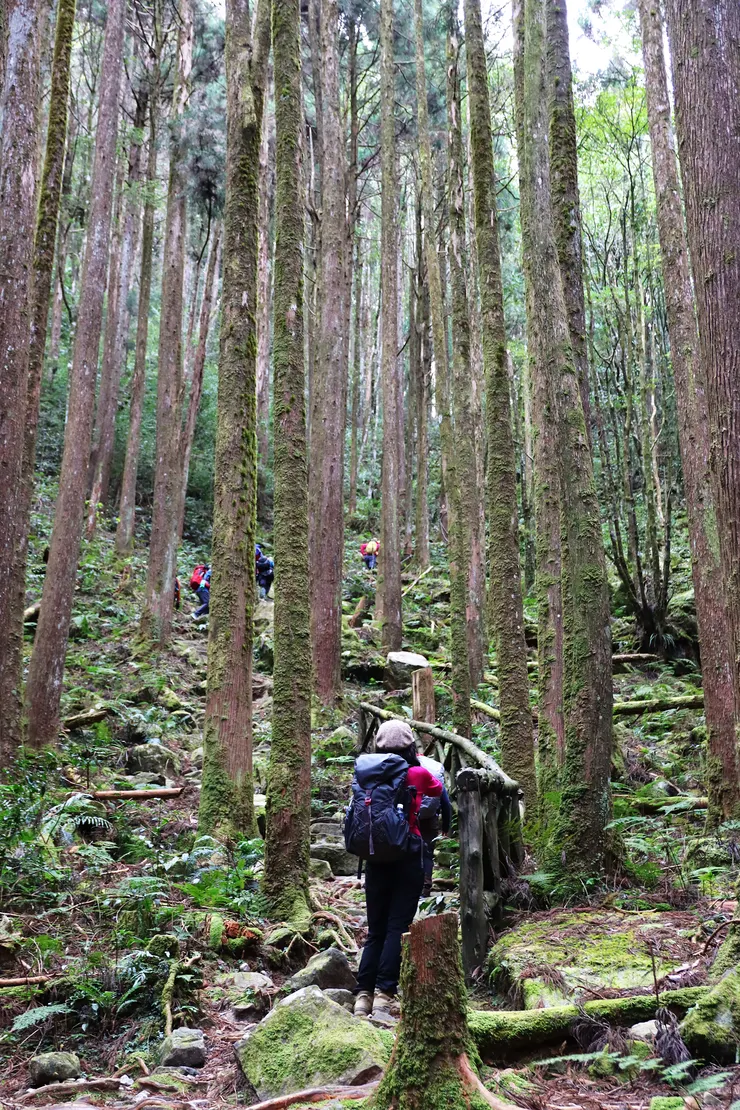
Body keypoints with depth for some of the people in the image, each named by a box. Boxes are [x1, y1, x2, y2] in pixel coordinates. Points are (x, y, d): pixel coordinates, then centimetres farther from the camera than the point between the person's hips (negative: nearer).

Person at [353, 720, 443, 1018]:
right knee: (397, 927, 0)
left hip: (376, 856, 3)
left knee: (375, 929, 11)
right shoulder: (419, 774, -3)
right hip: (408, 855, -3)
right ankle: (384, 994, -6)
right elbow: (439, 790, 18)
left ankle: (363, 995, 5)